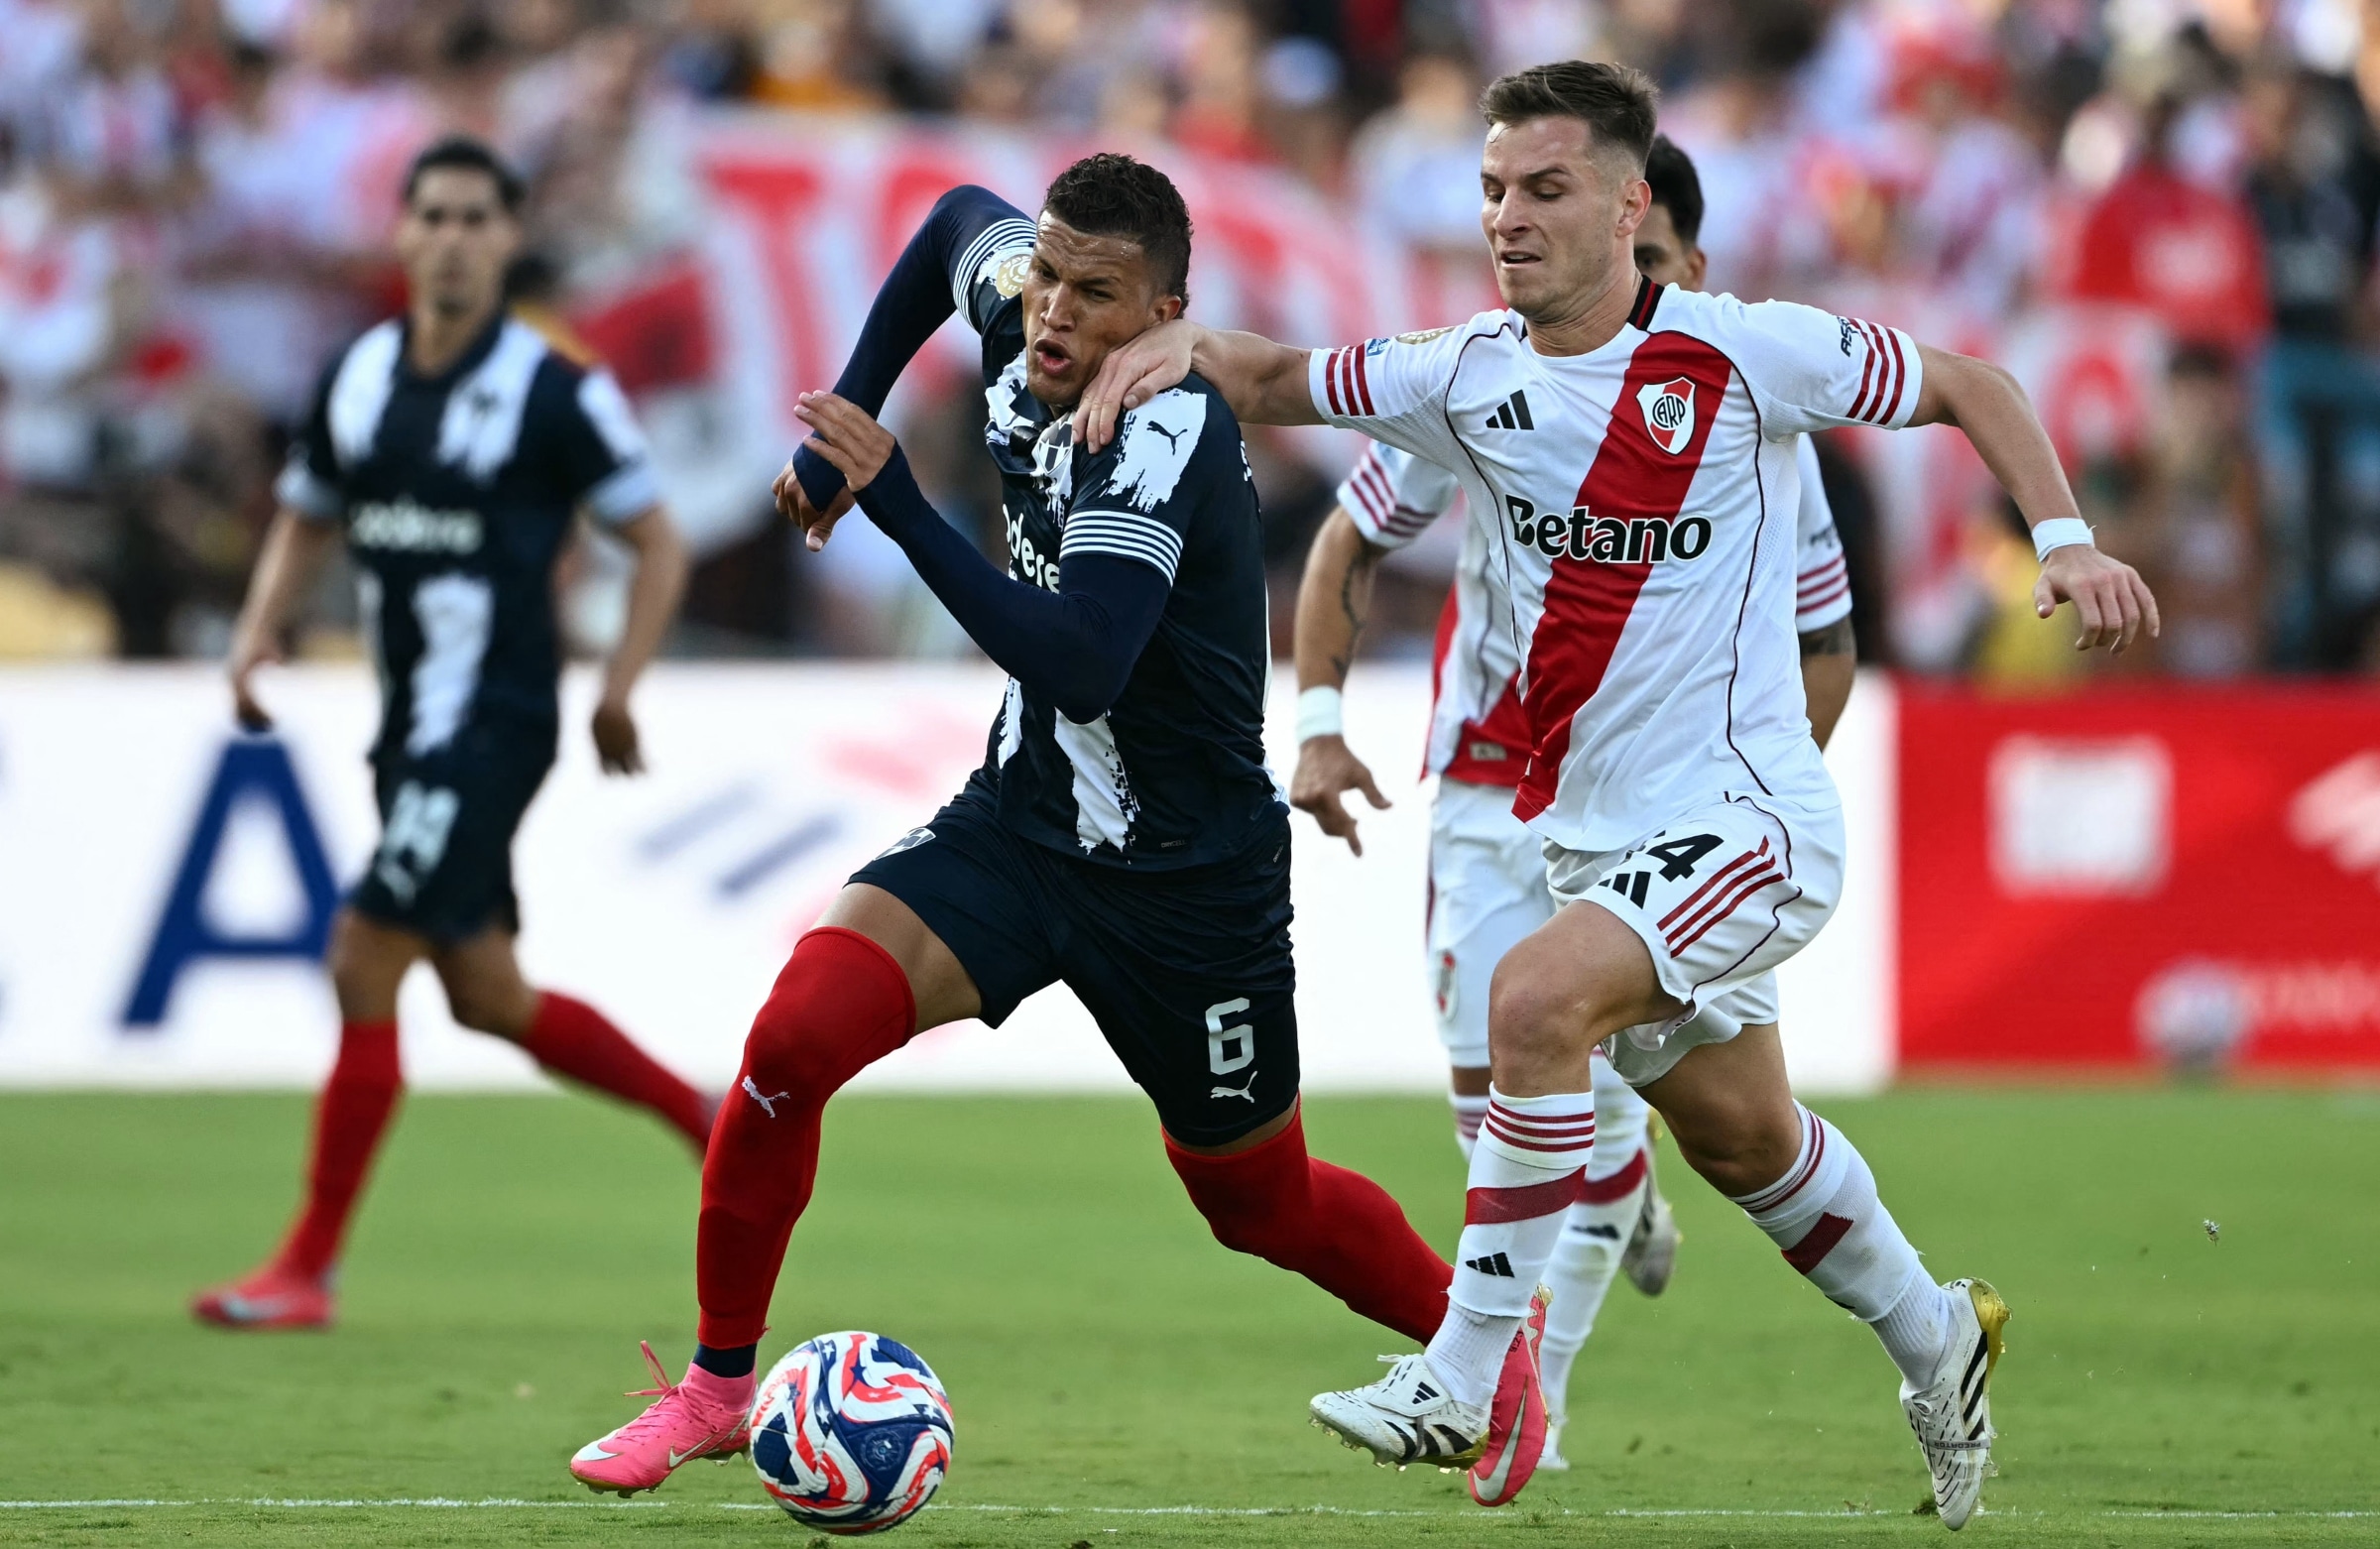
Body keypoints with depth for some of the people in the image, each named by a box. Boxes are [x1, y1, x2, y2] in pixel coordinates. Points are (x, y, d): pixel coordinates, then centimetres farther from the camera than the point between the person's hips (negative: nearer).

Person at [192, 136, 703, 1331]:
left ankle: (307, 1268, -5)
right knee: (487, 999, 13)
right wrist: (256, 636, 4)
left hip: (492, 727, -7)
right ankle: (713, 1123, 31)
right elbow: (306, 520, 21)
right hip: (409, 729, 7)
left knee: (363, 964, -12)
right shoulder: (356, 378, 8)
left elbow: (658, 546, -3)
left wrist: (617, 690, -12)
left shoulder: (556, 393, -10)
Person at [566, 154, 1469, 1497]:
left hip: (1188, 880, -5)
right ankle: (717, 1386, -2)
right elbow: (960, 218, 18)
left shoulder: (1168, 435, -29)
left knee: (1262, 1201, 12)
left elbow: (1081, 670, -40)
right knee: (797, 1035, -17)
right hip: (1023, 819, 5)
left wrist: (894, 500, -41)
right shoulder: (1019, 306, -8)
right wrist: (843, 423, 10)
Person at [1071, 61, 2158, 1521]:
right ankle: (1936, 1342, 46)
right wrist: (1184, 341, -10)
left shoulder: (1742, 355, -13)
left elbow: (1969, 386, -2)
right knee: (1738, 1134, 21)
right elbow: (1284, 385, 11)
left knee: (1536, 1000, -29)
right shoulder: (1468, 373, 1)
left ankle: (1468, 1384, -22)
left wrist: (2065, 540, -15)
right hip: (1591, 835, 7)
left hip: (1746, 822, -7)